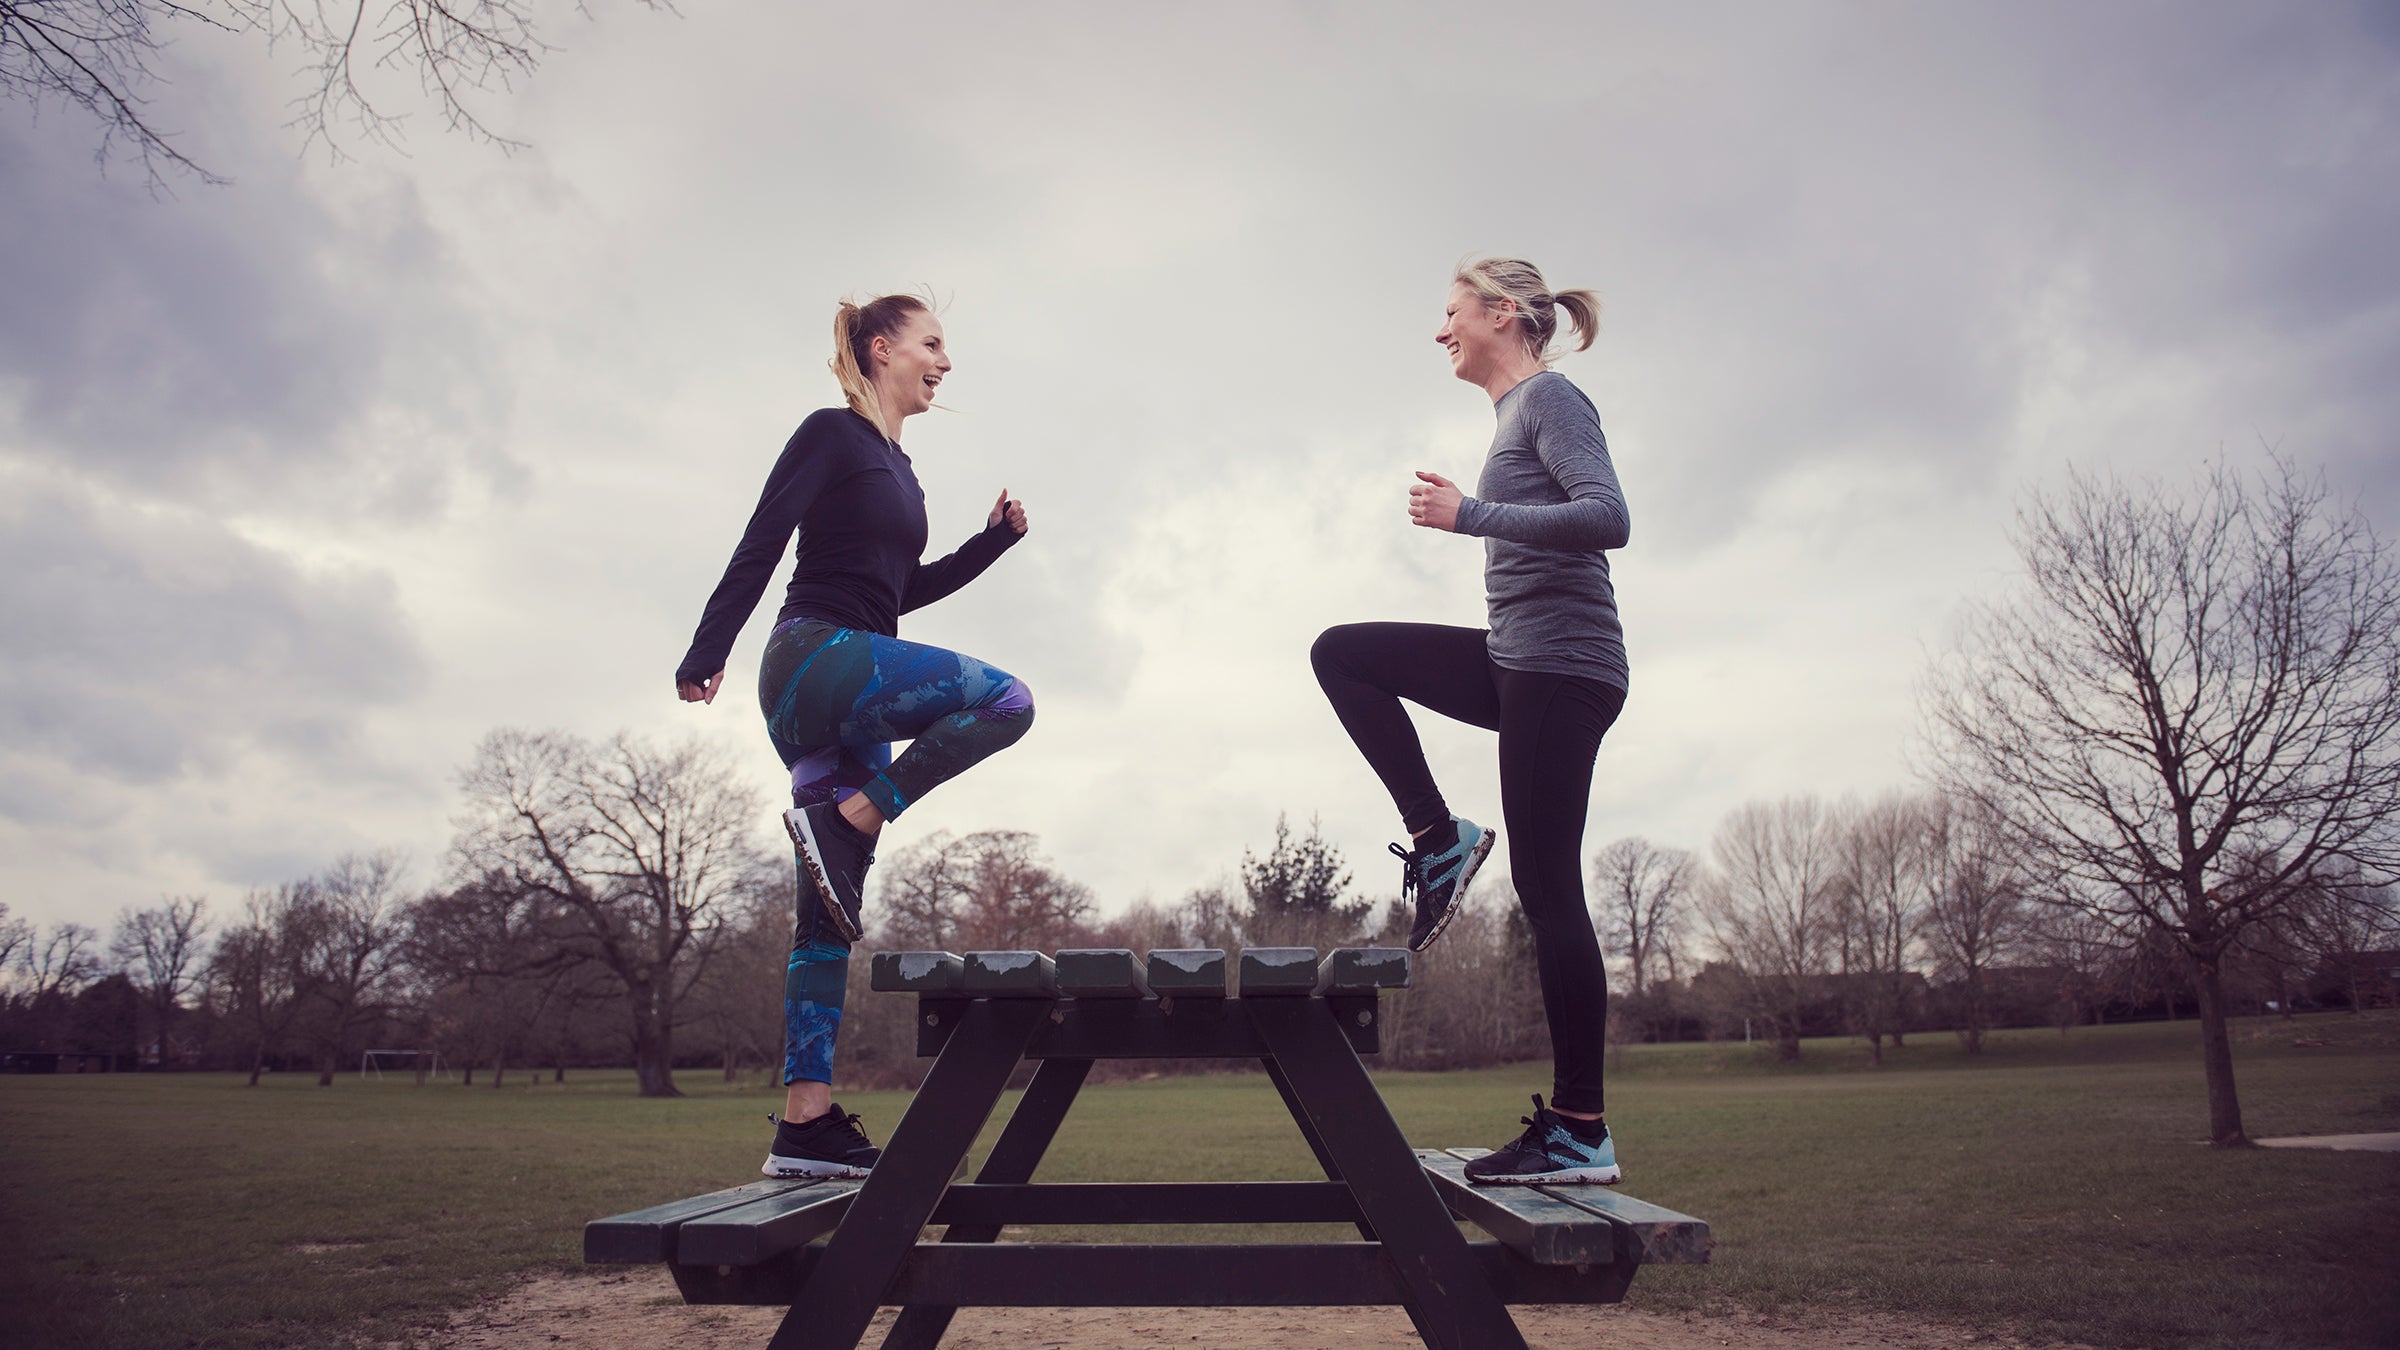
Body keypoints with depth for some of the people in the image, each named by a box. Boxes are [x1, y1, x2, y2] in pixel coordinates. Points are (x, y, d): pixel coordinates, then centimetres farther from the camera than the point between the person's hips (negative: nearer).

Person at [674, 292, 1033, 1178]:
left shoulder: (898, 469, 23)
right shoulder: (833, 435, -1)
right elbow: (760, 543, -9)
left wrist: (992, 540, 20)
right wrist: (706, 653, -16)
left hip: (852, 693, 8)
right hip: (814, 659, -8)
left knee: (833, 910, 2)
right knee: (1004, 700, -21)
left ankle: (806, 1122, 3)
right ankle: (842, 819, -14)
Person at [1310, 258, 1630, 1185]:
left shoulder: (1549, 396, -6)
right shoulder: (1518, 414, 21)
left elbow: (1607, 518, -20)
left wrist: (1472, 515, -20)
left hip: (1562, 667, -9)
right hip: (1518, 661, 9)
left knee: (1545, 886, -9)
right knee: (1342, 653, 5)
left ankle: (1581, 1132, -2)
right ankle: (1438, 838, 1)